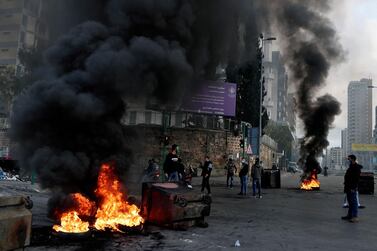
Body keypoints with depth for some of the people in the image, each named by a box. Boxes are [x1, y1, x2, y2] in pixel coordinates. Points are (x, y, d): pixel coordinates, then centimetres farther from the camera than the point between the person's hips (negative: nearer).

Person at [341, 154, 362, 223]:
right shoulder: (351, 167, 17)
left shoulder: (356, 168, -15)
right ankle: (349, 215, 22)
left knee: (353, 202, -8)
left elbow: (356, 179, -21)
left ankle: (355, 217, -6)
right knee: (350, 202, 15)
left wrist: (353, 188, -25)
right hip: (348, 187, 10)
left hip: (352, 188, -10)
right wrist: (346, 186, 22)